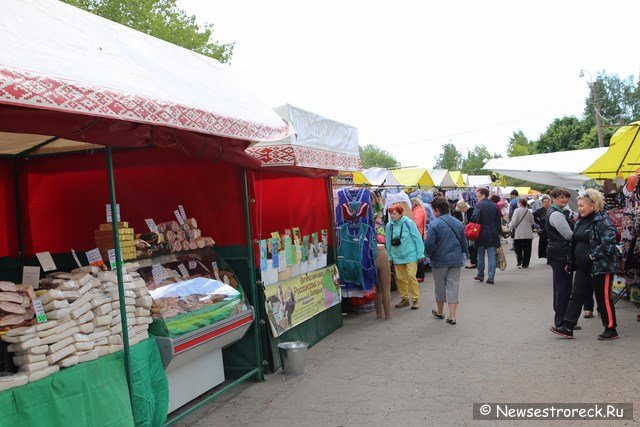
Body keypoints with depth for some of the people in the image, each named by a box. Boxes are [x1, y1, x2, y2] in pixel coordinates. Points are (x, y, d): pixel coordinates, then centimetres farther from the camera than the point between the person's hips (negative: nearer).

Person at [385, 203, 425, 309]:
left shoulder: (409, 223, -8)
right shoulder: (389, 225, 1)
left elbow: (417, 239, -4)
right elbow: (388, 242, 10)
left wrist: (420, 254, -4)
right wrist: (389, 257, 11)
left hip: (410, 255, -4)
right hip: (397, 257, 4)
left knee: (411, 277, -8)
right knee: (400, 278, 7)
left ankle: (415, 299, 4)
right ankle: (404, 299, 22)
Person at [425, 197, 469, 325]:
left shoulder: (434, 224, -14)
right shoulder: (458, 223, 4)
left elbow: (430, 244, -18)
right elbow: (464, 242, 11)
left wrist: (430, 255, 1)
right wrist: (465, 255, 24)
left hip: (440, 261, -3)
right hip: (456, 260, 4)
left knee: (440, 286, 13)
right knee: (453, 287, 6)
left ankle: (440, 312, 30)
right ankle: (452, 316, 4)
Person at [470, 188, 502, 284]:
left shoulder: (479, 205, -9)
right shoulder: (494, 206, 9)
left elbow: (474, 217, -24)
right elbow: (498, 221, 12)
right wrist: (498, 232, 17)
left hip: (482, 234, -4)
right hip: (493, 235, 4)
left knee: (480, 256, 11)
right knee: (492, 257, 4)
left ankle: (480, 276, 20)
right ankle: (491, 277, 1)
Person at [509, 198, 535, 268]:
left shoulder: (517, 211, -8)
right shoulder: (529, 212, 6)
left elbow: (514, 221, -14)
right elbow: (532, 223, 13)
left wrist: (510, 226, 6)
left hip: (518, 234, -3)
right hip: (528, 234, 3)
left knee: (518, 249, 5)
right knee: (527, 249, 8)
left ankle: (519, 262, -8)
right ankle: (525, 264, 10)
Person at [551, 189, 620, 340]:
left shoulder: (603, 220, -14)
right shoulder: (581, 221, 12)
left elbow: (608, 242, -24)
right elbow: (574, 243, 18)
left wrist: (594, 255, -23)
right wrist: (571, 263, 19)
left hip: (600, 267, -9)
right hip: (583, 267, 9)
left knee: (603, 299, 2)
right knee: (576, 296, 7)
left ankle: (611, 330, 18)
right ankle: (567, 328, 10)